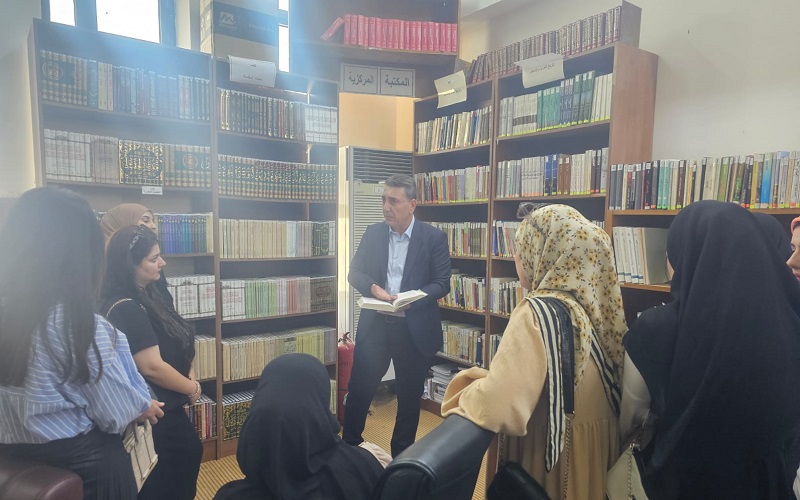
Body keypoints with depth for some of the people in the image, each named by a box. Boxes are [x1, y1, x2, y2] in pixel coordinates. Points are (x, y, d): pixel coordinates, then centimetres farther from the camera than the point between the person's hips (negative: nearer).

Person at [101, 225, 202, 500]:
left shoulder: (147, 297, 5)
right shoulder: (126, 309, -25)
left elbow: (175, 346, 12)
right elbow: (152, 367, -27)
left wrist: (188, 376, -3)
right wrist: (191, 388, -13)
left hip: (166, 406, 9)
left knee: (190, 453, 22)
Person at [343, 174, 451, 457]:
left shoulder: (434, 238, -6)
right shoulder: (373, 233, 4)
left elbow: (442, 283, -8)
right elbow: (354, 272, 5)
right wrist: (373, 288, -16)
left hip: (415, 329, -2)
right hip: (374, 325, 2)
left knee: (409, 397, 13)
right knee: (359, 390, 7)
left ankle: (401, 456, 33)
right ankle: (350, 447, 31)